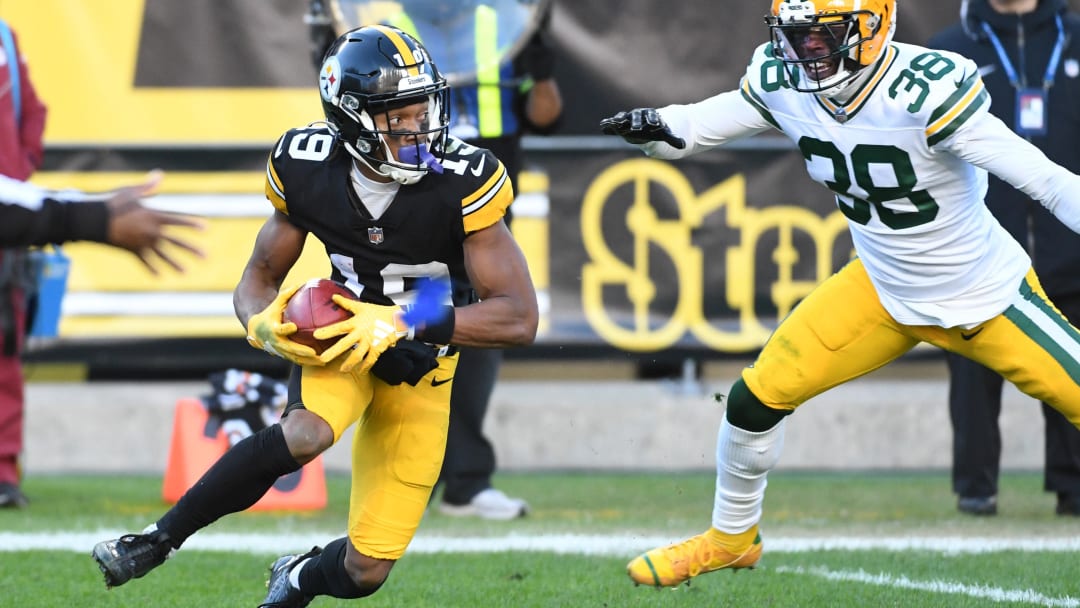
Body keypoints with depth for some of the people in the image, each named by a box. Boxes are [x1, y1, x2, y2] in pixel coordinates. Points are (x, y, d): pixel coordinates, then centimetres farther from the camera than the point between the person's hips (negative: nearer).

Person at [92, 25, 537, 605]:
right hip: (339, 337, 0)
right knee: (306, 433, -38)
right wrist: (264, 323, -26)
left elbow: (519, 318, -26)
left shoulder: (461, 184, -25)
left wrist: (404, 322, -36)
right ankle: (158, 540, -23)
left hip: (419, 365, 0)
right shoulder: (309, 172, -16)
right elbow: (258, 280, -1)